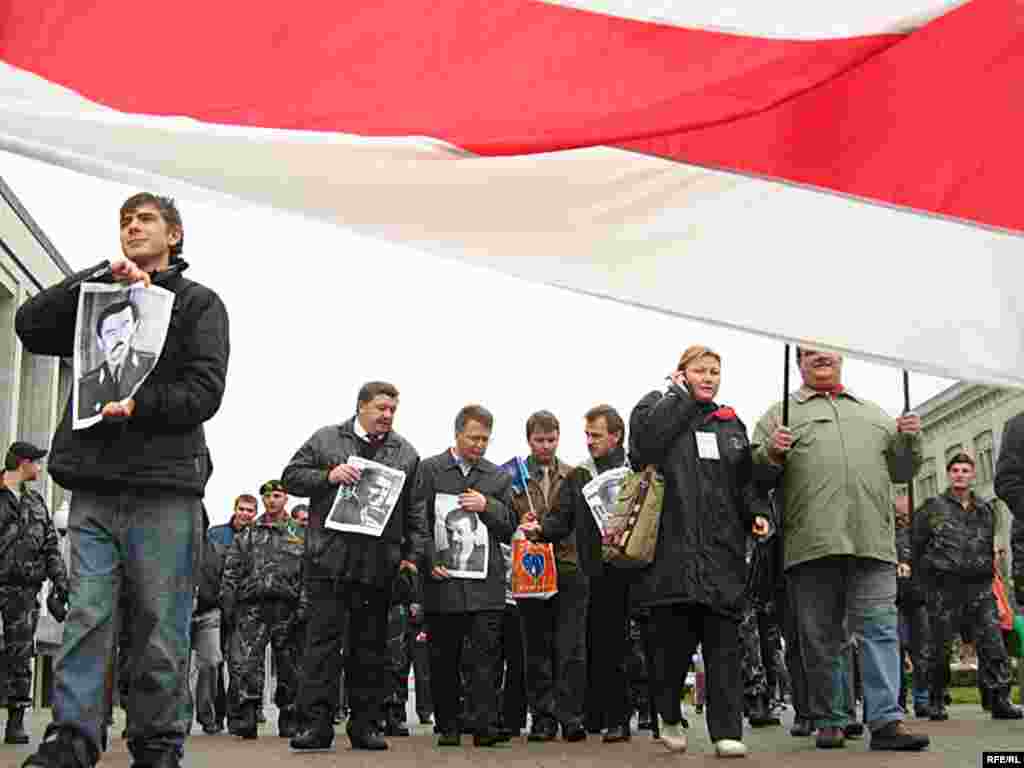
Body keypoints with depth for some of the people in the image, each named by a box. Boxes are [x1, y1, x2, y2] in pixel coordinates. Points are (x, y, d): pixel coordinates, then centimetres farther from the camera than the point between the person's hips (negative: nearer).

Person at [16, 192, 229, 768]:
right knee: (87, 615, -1)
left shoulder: (198, 302, 11)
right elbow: (31, 326, 4)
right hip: (95, 485, 3)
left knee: (161, 626, -1)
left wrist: (139, 405, -17)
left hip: (164, 486, -3)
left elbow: (205, 391, -2)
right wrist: (100, 277, -3)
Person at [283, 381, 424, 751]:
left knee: (370, 645, 7)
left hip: (379, 564, 2)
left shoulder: (406, 453, 13)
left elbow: (415, 510, 12)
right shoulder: (325, 439, 8)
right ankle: (317, 722, -2)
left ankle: (365, 724, 14)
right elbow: (291, 477, 5)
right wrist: (328, 476, -12)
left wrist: (412, 555, 3)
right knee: (323, 638, -4)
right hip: (329, 559, -2)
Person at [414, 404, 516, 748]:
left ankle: (484, 724, -3)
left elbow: (509, 526, 12)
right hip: (443, 578, -1)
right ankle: (448, 726, 14)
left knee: (486, 655, -5)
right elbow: (417, 522, 1)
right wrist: (431, 561, -10)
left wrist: (487, 506, -6)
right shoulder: (429, 469, 7)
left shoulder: (498, 477, 15)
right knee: (444, 659, 5)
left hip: (485, 581, 1)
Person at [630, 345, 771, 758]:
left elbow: (745, 483, 24)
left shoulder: (732, 425, 22)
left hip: (722, 552, 3)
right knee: (672, 639, 0)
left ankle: (727, 730, 1)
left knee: (724, 640, -2)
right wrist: (681, 394, -2)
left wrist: (754, 515, 5)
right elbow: (646, 440, -13)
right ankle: (669, 715, 22)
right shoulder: (657, 407, 9)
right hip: (672, 546, -3)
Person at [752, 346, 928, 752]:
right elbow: (756, 469, 8)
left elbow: (900, 470, 25)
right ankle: (829, 721, 12)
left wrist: (909, 440, 5)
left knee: (881, 629, -5)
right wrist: (770, 453, -14)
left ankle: (886, 721, -6)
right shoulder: (781, 413, 15)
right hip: (811, 543, -2)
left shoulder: (874, 414, 24)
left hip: (873, 541, 2)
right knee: (821, 638, 3)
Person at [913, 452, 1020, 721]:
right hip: (944, 588, -3)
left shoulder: (985, 510, 15)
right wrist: (929, 575, 4)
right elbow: (917, 546, 5)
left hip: (980, 587, 3)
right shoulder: (933, 508, 4)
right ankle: (936, 702, 11)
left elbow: (990, 548, 22)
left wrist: (987, 571, 14)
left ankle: (1001, 700, -3)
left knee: (992, 643, -6)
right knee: (939, 645, 2)